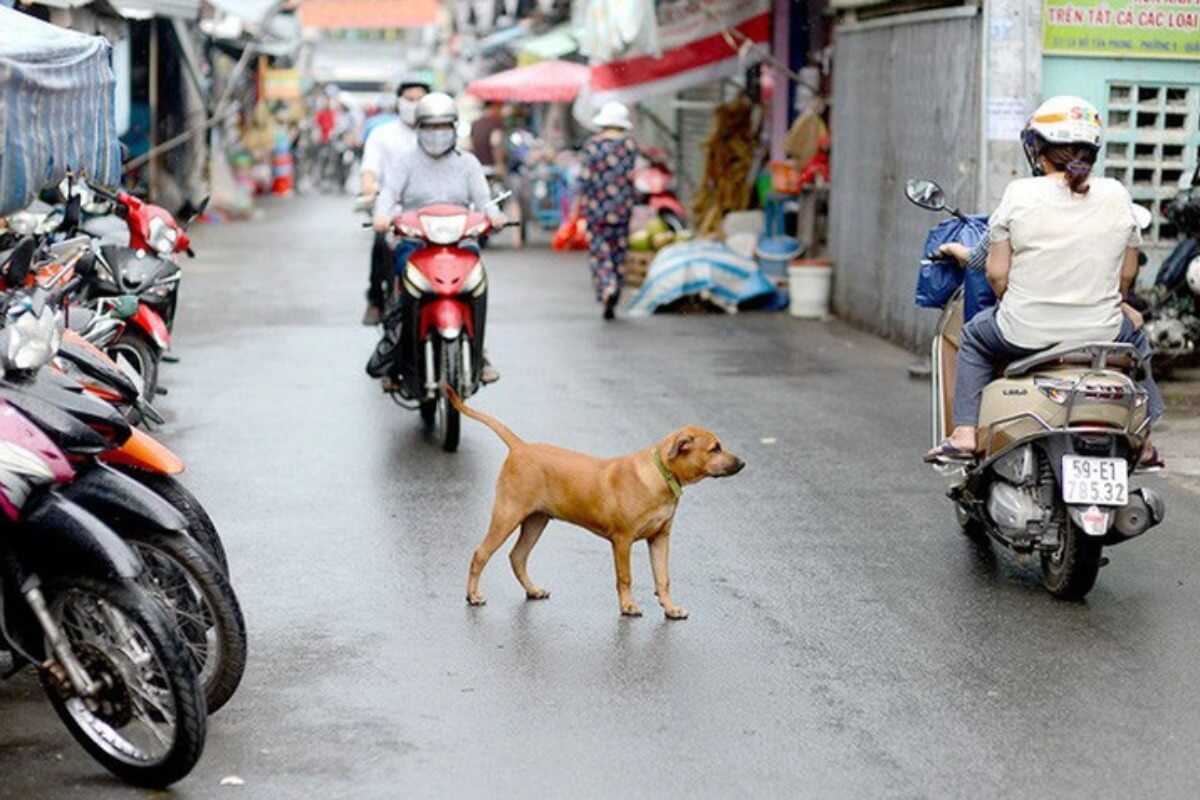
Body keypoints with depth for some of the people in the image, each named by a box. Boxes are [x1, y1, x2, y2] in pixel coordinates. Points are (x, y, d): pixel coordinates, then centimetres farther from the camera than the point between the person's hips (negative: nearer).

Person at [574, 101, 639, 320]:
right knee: (619, 251, 11)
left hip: (596, 206, -2)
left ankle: (607, 287, -24)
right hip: (622, 207, 2)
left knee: (598, 251, 3)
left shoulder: (593, 144, -6)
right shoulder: (629, 143, 0)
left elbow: (585, 178, -6)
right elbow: (630, 175, -1)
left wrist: (577, 206, 0)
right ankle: (612, 304, 13)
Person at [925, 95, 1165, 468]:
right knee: (1134, 339, 35)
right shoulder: (1116, 195, -2)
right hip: (1101, 335, 2)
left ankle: (964, 432, 21)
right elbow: (1127, 274, 6)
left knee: (975, 337, 30)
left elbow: (996, 272, -5)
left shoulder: (1020, 194, -8)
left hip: (1025, 334, -2)